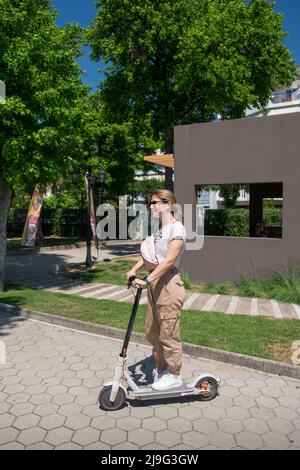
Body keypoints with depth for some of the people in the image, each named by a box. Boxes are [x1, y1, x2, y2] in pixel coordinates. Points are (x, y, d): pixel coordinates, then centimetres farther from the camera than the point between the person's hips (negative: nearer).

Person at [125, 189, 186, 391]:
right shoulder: (159, 229, 15)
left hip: (168, 284, -9)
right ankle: (160, 369, 35)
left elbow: (168, 261, -22)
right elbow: (147, 253, 10)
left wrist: (146, 280, -26)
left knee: (168, 334, 2)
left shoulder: (177, 228, -13)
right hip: (155, 283, 9)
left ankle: (174, 376, 20)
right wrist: (134, 269, -5)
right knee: (153, 331, 17)